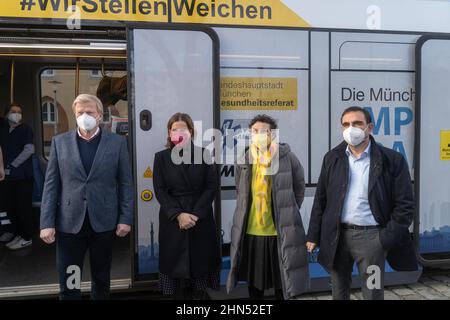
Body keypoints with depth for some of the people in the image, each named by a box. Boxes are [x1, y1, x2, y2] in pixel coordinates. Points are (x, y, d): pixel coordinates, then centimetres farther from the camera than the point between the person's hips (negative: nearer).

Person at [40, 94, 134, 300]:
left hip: (103, 222, 0)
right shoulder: (60, 142, 4)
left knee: (101, 279, 15)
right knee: (68, 284, 6)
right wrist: (47, 222, -4)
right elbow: (51, 185, 2)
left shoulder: (117, 142, 1)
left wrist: (125, 218, -5)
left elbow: (125, 183, 1)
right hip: (69, 223, 1)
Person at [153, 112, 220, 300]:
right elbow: (160, 190, -2)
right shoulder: (161, 157, 4)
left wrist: (195, 214, -12)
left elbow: (212, 186, -2)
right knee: (176, 268, 4)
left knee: (200, 266, 4)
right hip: (172, 221, 0)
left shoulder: (203, 154, 3)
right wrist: (178, 215, -15)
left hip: (201, 220, 0)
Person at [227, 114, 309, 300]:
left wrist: (286, 213, 7)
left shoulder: (287, 157, -7)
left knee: (282, 284, 11)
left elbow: (299, 188, 5)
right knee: (254, 283, 16)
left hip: (280, 232, -3)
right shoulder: (243, 160, 3)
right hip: (250, 232, 3)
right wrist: (248, 215, 11)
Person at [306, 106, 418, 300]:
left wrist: (388, 238, -11)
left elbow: (404, 203, -5)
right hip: (337, 235, 3)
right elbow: (320, 200, 7)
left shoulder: (392, 160, -5)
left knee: (373, 293, 10)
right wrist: (314, 236, 5)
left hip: (371, 236, -3)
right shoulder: (332, 159, 4)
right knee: (338, 292, 18)